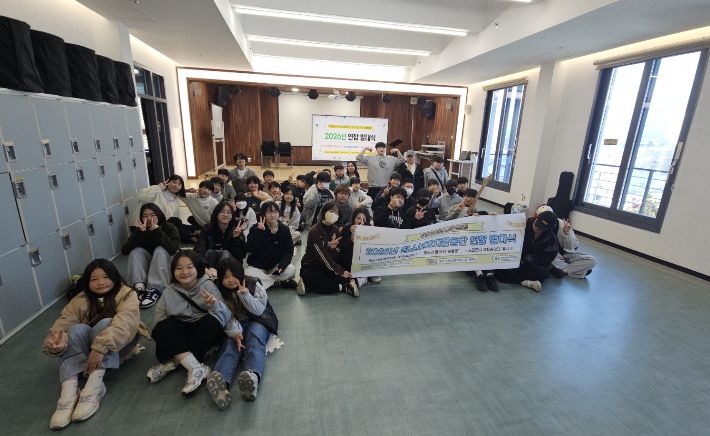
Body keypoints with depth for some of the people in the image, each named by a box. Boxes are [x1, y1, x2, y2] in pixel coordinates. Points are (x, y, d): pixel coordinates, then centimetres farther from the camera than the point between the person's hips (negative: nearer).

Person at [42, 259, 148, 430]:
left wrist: (101, 347, -43)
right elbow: (63, 322, -17)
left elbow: (124, 323, -30)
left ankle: (94, 385, -40)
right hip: (85, 350, 4)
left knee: (105, 323, -30)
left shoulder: (126, 295, -12)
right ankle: (69, 390, -37)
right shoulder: (80, 300, 0)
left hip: (116, 346, -3)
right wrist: (55, 341, -38)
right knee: (78, 329, -25)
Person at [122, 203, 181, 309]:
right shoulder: (138, 229, -4)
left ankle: (155, 290, -40)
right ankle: (139, 288, -34)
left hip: (164, 267, -3)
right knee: (136, 250, -21)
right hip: (146, 268, 3)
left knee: (160, 250, -29)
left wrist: (157, 231, -37)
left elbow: (172, 249, -31)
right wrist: (139, 233, -31)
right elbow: (125, 251, -19)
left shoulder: (170, 228, -12)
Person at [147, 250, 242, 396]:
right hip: (179, 335, 3)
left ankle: (173, 362, -21)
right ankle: (196, 368, -33)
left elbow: (225, 314, -17)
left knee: (211, 321, -32)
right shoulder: (169, 292, -1)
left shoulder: (208, 286, -12)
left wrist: (215, 305, -37)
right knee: (163, 328, -25)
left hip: (204, 334, -2)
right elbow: (160, 319, -2)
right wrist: (165, 335, -20)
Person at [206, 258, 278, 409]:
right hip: (235, 326, 2)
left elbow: (259, 310, -13)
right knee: (232, 342, -30)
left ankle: (252, 376, -61)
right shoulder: (220, 291, 2)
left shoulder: (254, 285, -6)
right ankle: (221, 380, -59)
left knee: (255, 335, -34)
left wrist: (245, 294, -26)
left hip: (258, 322, -2)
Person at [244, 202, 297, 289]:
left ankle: (264, 281, -12)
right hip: (257, 266, -1)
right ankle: (279, 282, -16)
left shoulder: (284, 229, -5)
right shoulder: (255, 228, -10)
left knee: (291, 270, -28)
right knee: (248, 275, -32)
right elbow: (250, 250, -24)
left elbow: (289, 252, -6)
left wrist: (281, 265, -24)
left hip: (276, 265, 1)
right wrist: (260, 232, -33)